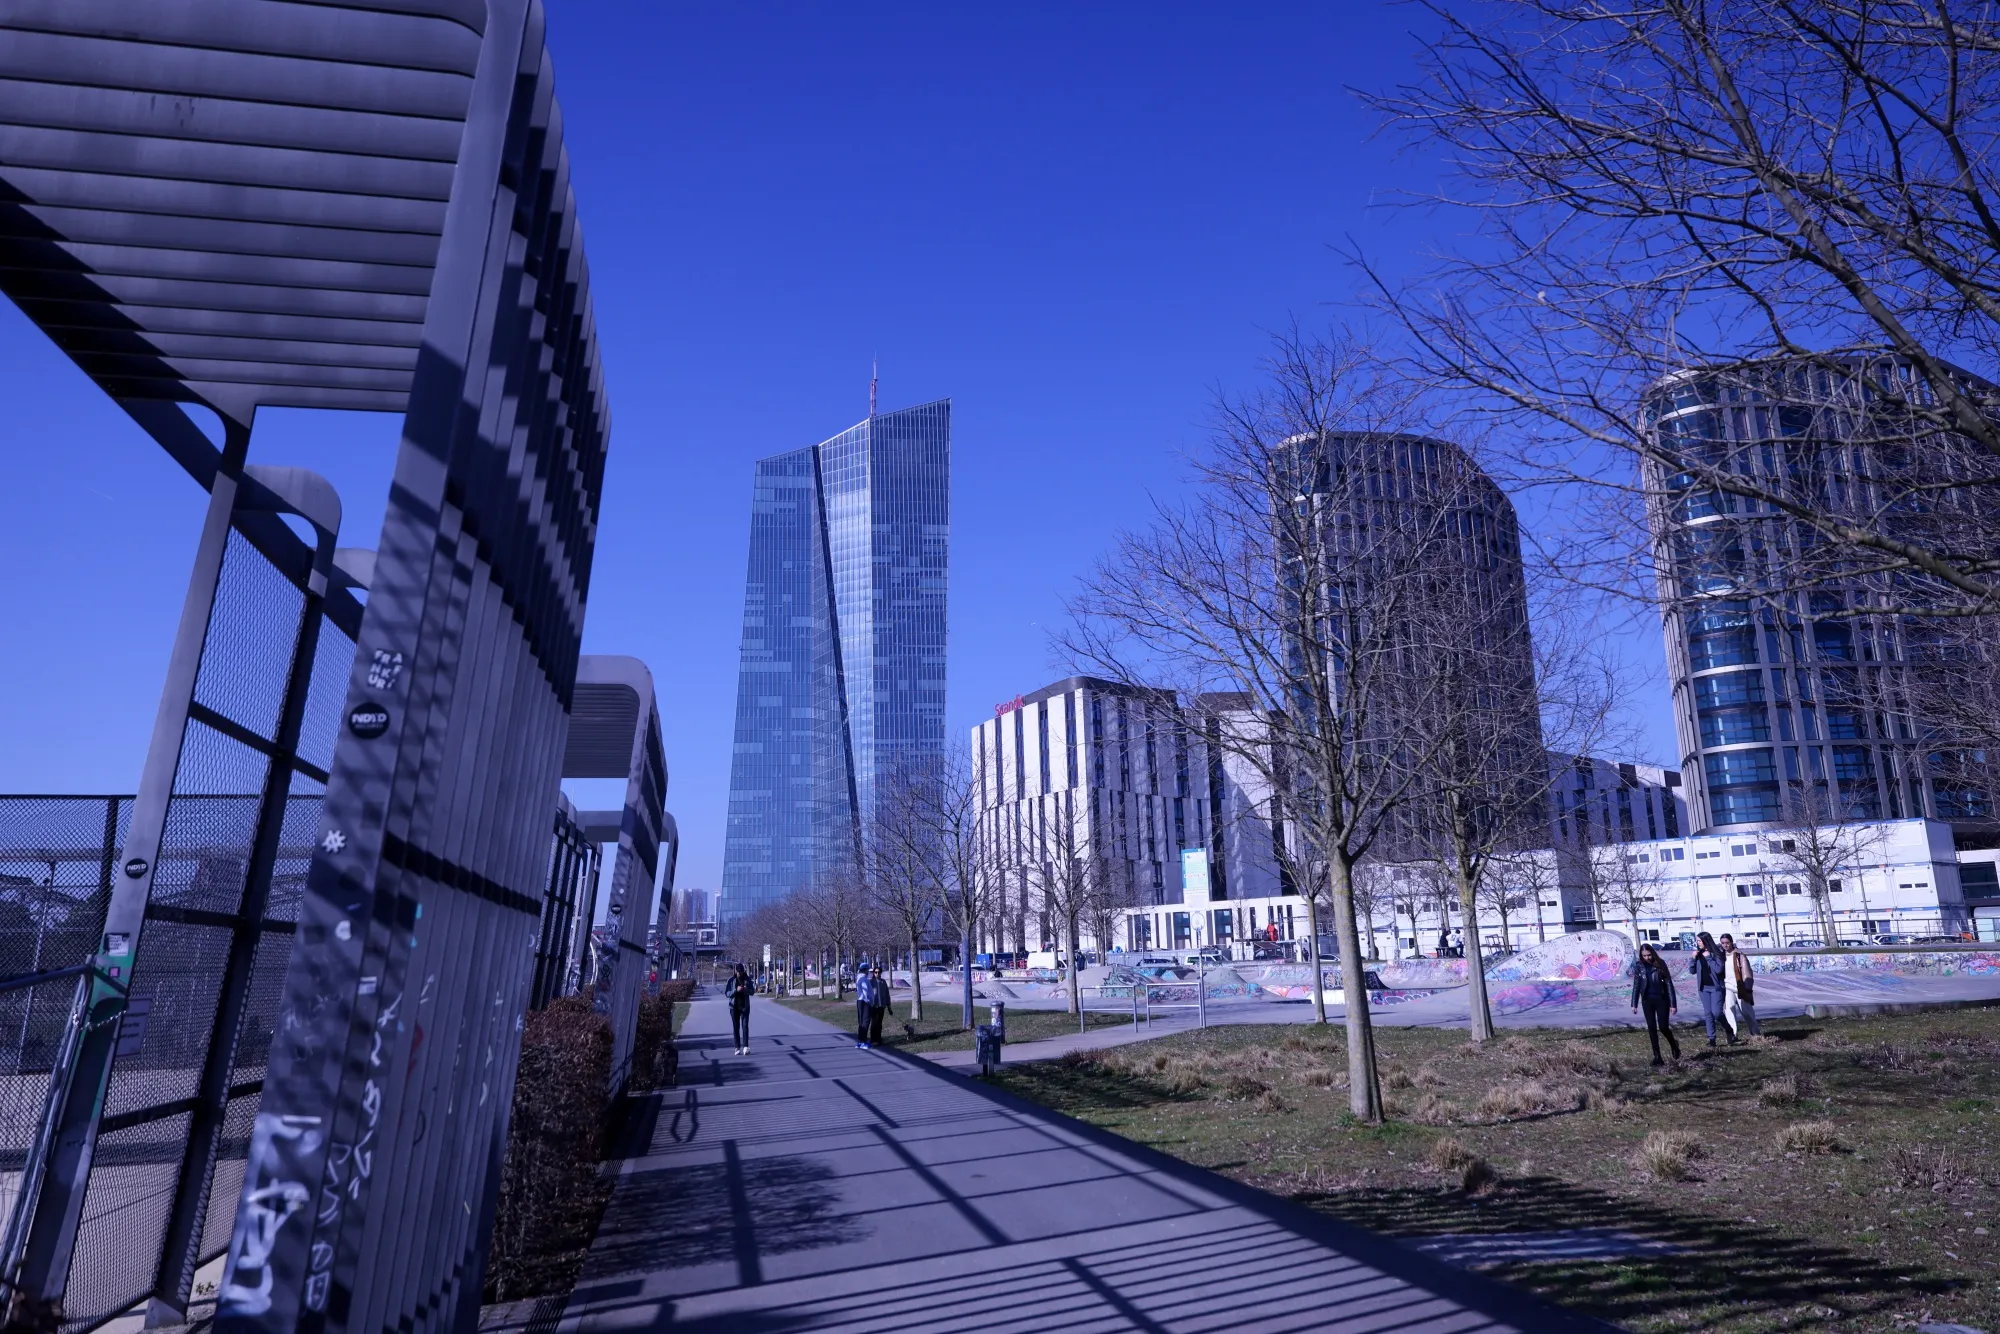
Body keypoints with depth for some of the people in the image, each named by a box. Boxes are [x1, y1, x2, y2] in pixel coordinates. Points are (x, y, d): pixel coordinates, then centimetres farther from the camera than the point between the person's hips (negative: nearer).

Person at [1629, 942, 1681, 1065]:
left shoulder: (1660, 964, -7)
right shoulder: (1638, 966, -1)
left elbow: (1669, 983, -5)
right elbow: (1636, 986, 3)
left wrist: (1673, 1003, -8)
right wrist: (1634, 1004, 0)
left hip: (1662, 999, -2)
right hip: (1647, 1000, 2)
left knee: (1663, 1027, -3)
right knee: (1652, 1028, 1)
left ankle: (1674, 1044, 29)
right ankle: (1657, 1056, 7)